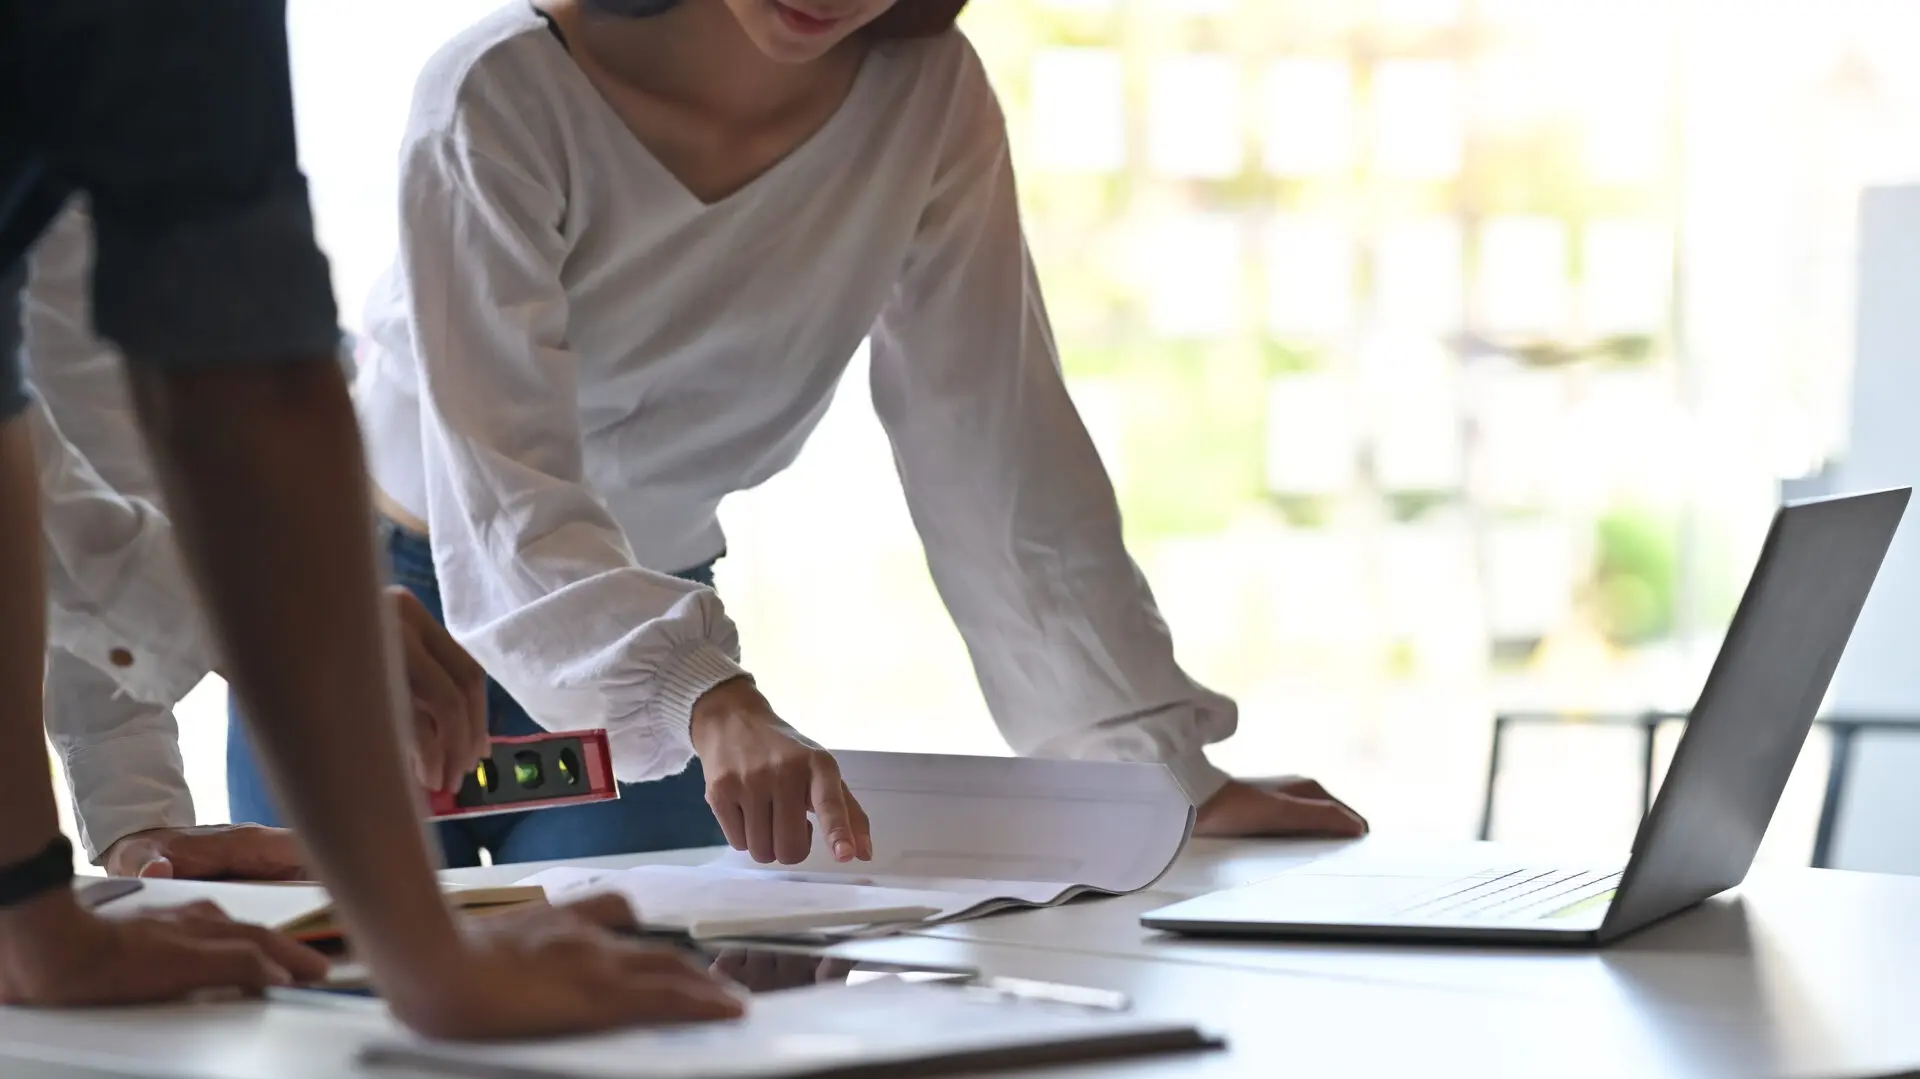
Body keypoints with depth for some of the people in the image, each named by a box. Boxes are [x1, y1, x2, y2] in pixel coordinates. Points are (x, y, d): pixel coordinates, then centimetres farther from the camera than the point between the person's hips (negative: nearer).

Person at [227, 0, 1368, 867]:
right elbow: (502, 492, -33)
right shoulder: (501, 98, -25)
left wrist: (1169, 765, -18)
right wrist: (709, 700, -49)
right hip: (395, 601, -2)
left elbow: (995, 447, -13)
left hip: (658, 601, 3)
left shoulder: (931, 96, -14)